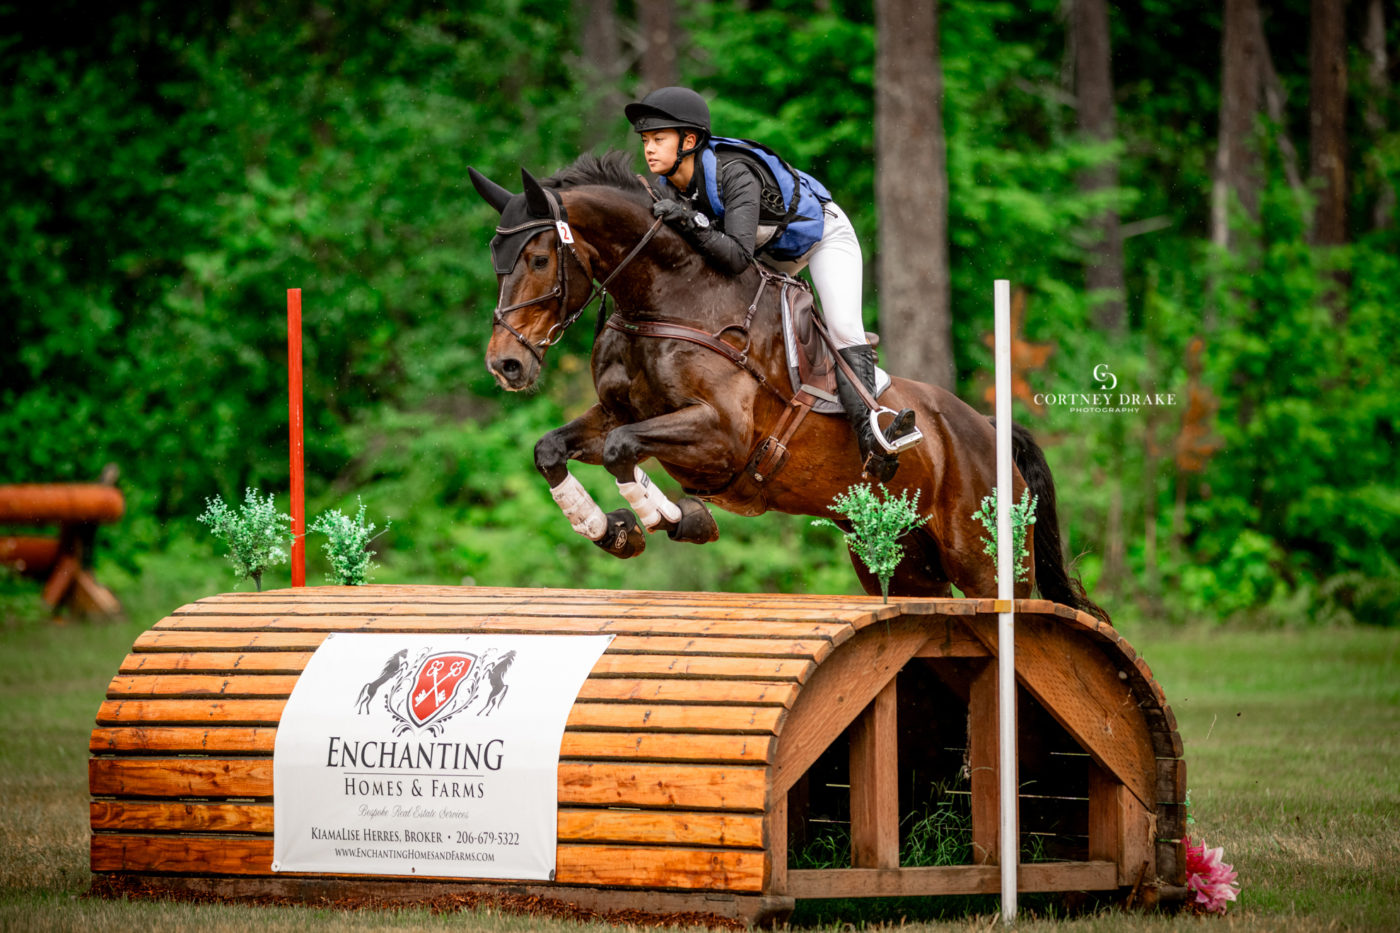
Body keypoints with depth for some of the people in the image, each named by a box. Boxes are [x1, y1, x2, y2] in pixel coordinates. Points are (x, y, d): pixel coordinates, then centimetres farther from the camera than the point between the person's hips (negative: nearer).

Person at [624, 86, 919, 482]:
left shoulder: (734, 174, -39)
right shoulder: (669, 185, -18)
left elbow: (737, 257, -47)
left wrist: (689, 223, -57)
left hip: (824, 232, -8)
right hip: (772, 250, 8)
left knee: (843, 327, -24)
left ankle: (869, 438, -35)